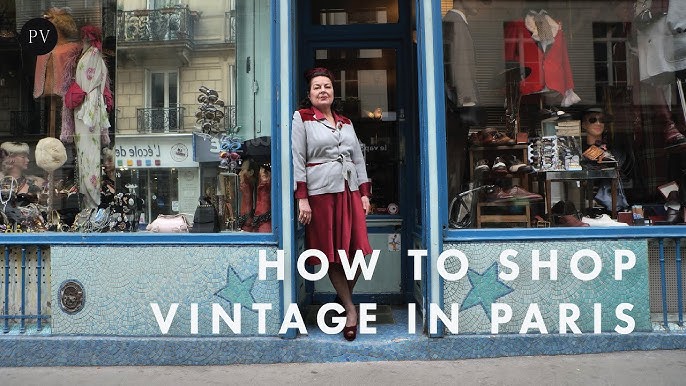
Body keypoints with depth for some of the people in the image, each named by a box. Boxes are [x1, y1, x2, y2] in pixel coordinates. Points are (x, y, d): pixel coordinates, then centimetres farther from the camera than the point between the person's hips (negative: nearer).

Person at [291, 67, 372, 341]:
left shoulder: (346, 122, 18)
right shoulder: (301, 118, 2)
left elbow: (359, 159, 18)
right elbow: (297, 159, -5)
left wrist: (364, 193, 10)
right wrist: (302, 198, -12)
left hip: (350, 191, 5)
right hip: (320, 193, -4)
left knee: (356, 252, 0)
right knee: (332, 256, 1)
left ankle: (345, 297, 23)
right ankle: (350, 309, 13)